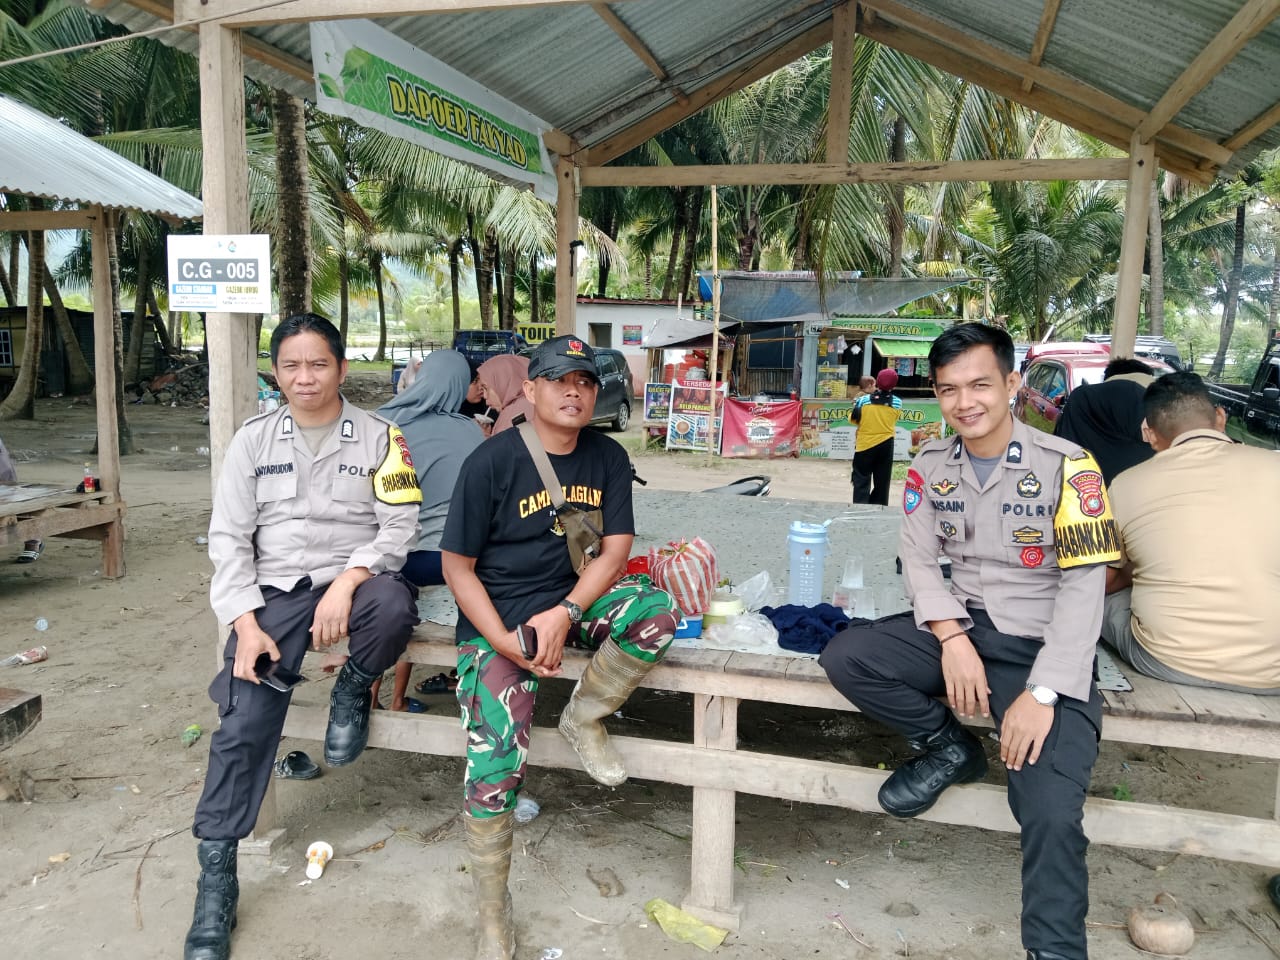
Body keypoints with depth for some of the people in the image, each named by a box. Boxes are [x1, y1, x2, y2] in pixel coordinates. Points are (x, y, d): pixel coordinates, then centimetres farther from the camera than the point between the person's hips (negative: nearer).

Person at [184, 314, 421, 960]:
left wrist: (345, 585, -19)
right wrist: (247, 625, -8)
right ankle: (216, 872, 0)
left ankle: (353, 688, -2)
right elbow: (228, 538, 4)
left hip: (355, 579, -1)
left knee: (394, 607, -35)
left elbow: (399, 525, -4)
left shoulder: (378, 437, 2)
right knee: (244, 720, -13)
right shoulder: (253, 440, 7)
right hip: (275, 591, 1)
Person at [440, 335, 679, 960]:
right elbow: (457, 564, -7)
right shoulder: (492, 461, -9)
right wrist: (505, 642, -17)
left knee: (658, 613, -27)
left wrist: (564, 614, -19)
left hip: (577, 598, 4)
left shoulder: (608, 458, 3)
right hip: (497, 615, -3)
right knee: (495, 763, -16)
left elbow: (615, 550, -2)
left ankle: (582, 719, -1)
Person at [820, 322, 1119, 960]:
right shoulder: (931, 466, 4)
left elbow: (1084, 584, -13)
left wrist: (1043, 692, -21)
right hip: (961, 624, 5)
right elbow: (919, 558, 3)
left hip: (1042, 645, -5)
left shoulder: (1066, 466, -10)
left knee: (1051, 814, -24)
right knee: (844, 658, -17)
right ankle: (949, 746, 6)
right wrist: (952, 638, -15)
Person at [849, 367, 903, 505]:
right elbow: (893, 421, 6)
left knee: (861, 482, 4)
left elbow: (853, 419, -1)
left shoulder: (863, 400, -10)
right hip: (885, 445, 1)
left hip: (865, 445, -1)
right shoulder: (897, 402, -6)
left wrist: (855, 405, 15)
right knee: (882, 483, 12)